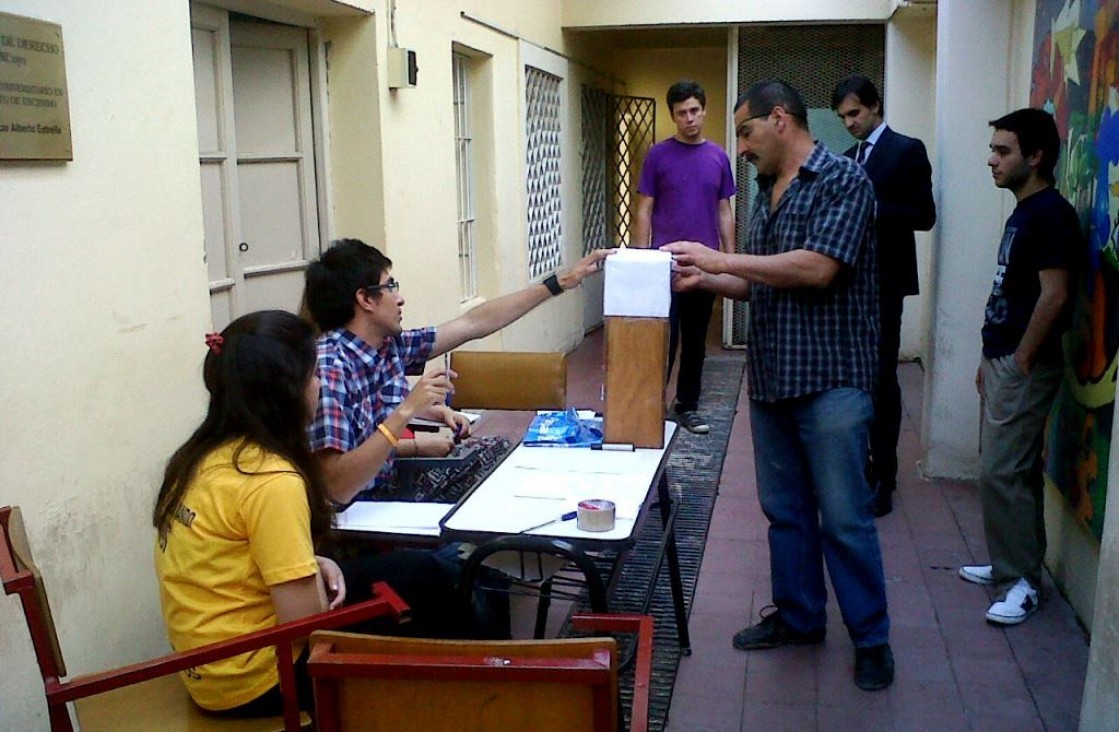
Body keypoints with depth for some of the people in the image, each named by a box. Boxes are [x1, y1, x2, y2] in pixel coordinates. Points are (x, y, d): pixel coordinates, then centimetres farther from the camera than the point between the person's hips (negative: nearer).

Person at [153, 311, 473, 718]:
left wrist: (311, 565, -1)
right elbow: (308, 625, -25)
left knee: (417, 572, 16)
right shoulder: (271, 480, -27)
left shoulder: (205, 455, 0)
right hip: (257, 677, -8)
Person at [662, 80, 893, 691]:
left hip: (830, 379, -7)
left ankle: (871, 637, 15)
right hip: (771, 378, 8)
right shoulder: (766, 193, 15)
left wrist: (720, 258, -16)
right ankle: (798, 616, 30)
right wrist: (703, 279, 2)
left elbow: (816, 269, -21)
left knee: (844, 517, 0)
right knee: (784, 509, 15)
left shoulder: (843, 179, -9)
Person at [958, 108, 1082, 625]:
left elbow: (1054, 296, -21)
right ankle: (1011, 565, 25)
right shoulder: (1022, 213, 14)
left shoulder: (1051, 214, -15)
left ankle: (1023, 581, 4)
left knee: (1003, 472, -7)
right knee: (1014, 470, 15)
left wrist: (1020, 361, -16)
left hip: (1024, 367, -10)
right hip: (1002, 362, 10)